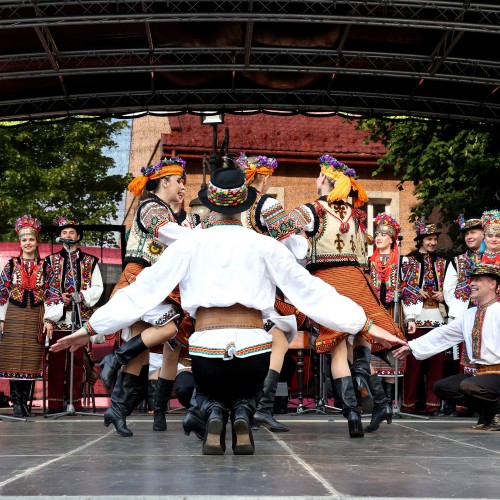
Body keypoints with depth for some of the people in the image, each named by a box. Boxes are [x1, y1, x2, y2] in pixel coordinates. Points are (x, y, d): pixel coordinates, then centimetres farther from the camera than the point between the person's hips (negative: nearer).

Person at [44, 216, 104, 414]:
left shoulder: (90, 262, 12)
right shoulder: (50, 261, 11)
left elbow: (97, 288, 7)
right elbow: (45, 290, 4)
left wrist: (78, 297, -10)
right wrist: (47, 318, -7)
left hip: (80, 317, 0)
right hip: (57, 318, 0)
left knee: (77, 361, 2)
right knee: (56, 361, -1)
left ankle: (75, 403, 7)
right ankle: (55, 404, 3)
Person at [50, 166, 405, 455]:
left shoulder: (189, 245, 6)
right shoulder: (266, 246, 5)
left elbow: (141, 292, 6)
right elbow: (311, 292, 4)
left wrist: (89, 329, 13)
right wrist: (367, 326, 9)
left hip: (206, 349, 0)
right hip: (254, 349, 0)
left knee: (209, 395, 33)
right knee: (247, 394, 34)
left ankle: (215, 416, -4)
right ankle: (242, 417, -2)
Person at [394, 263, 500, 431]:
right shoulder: (468, 315, 13)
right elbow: (443, 334, 14)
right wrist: (412, 346, 12)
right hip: (478, 372, 8)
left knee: (467, 386, -33)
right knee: (441, 387, 6)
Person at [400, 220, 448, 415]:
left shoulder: (441, 262, 17)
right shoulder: (408, 261, 5)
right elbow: (406, 290, -2)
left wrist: (443, 295, -2)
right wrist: (410, 318, -12)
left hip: (438, 317, 4)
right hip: (418, 316, -3)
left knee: (437, 360, 0)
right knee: (414, 361, -3)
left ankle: (433, 403, 5)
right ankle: (409, 403, 5)